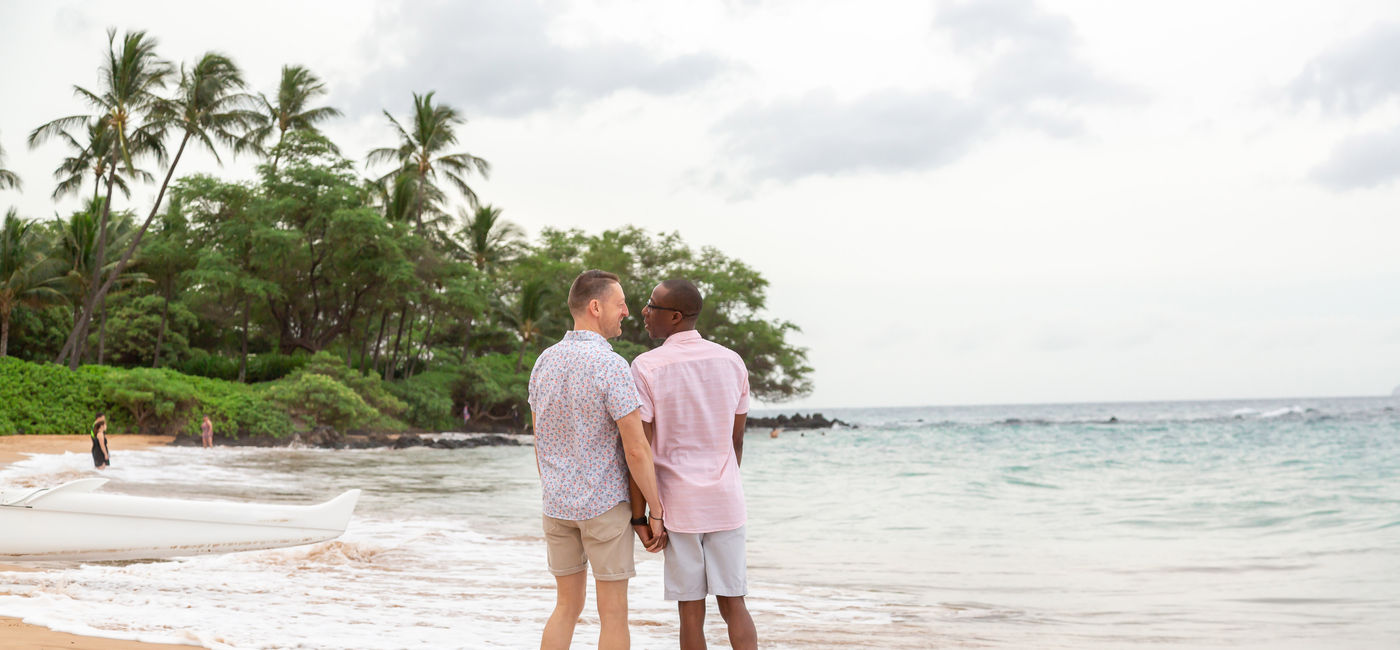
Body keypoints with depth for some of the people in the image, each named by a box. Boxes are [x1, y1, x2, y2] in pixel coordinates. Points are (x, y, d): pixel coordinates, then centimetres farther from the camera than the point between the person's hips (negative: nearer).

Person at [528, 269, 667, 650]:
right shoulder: (611, 366, -19)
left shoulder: (545, 362, 3)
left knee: (567, 606, 15)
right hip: (605, 504, -6)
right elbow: (636, 450, -19)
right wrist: (657, 512, -9)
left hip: (557, 505, 6)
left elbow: (539, 442, 10)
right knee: (613, 613, 4)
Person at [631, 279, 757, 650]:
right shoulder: (732, 362, 4)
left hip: (679, 505, -3)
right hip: (727, 503, 3)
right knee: (733, 604, 8)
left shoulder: (646, 367, -11)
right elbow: (736, 440, 11)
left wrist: (639, 516, -5)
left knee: (691, 609, 5)